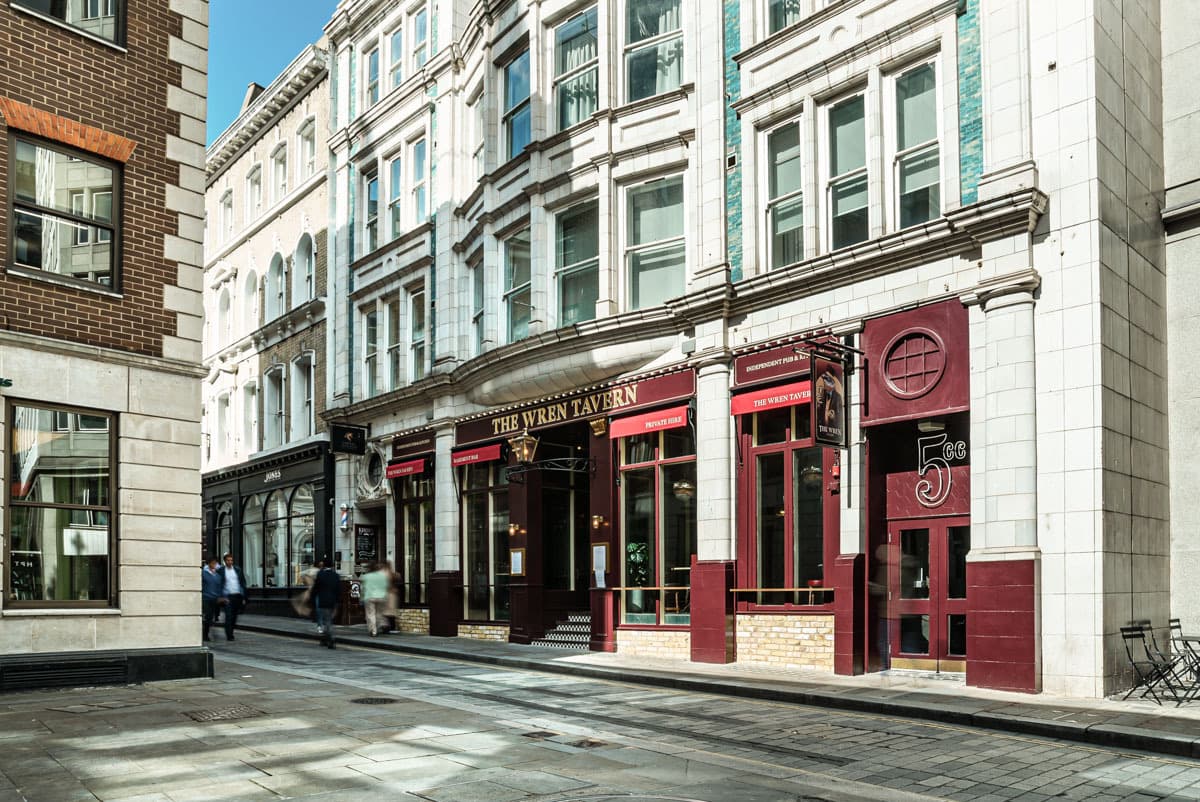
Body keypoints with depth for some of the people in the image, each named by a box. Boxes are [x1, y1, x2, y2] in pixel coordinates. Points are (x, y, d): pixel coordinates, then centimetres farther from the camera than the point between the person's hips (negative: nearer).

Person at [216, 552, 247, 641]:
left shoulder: (237, 569, 7)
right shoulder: (220, 570, -1)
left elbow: (243, 583, 9)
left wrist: (244, 597, 4)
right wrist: (222, 597, -13)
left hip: (238, 596, 3)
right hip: (227, 596, -3)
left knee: (234, 616, 10)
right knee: (228, 616, -10)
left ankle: (230, 632, 25)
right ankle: (229, 635, -6)